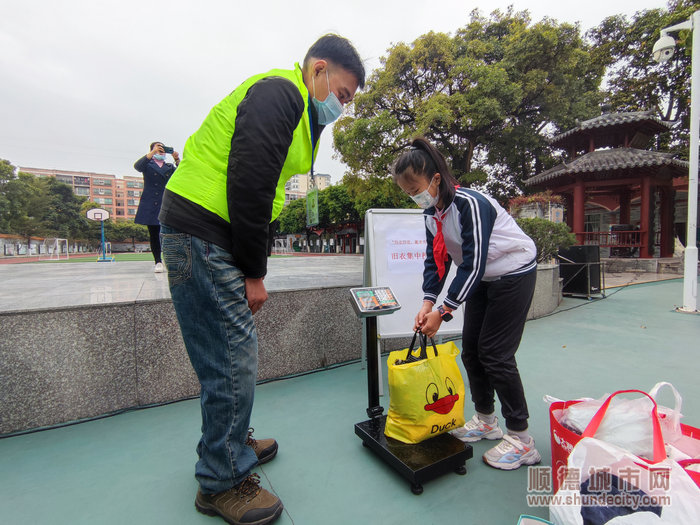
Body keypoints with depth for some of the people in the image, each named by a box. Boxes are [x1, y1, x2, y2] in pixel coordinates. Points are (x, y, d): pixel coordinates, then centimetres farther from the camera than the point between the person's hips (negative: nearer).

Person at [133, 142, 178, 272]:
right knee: (154, 234, 0)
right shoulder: (148, 165, 13)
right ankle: (158, 262, 5)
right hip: (150, 206, 0)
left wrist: (177, 160, -9)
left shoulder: (170, 167, 19)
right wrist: (152, 153, -16)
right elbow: (137, 166, -9)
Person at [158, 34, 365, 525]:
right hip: (202, 233, -10)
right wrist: (254, 272, -14)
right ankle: (223, 481, 15)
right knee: (234, 354, -5)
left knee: (233, 350, 16)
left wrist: (252, 268, 13)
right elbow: (249, 181, -20)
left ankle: (231, 442, 36)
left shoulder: (298, 114, 24)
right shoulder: (279, 92, -8)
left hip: (214, 236, 10)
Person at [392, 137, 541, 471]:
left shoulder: (471, 204, -27)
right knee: (470, 348, 8)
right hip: (482, 279, 8)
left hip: (514, 274, -8)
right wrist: (428, 302, -14)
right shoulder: (431, 212, -2)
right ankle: (486, 421, 27)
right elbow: (436, 259, -2)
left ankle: (521, 440, 9)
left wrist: (443, 312, -28)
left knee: (495, 354, -8)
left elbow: (473, 264, -29)